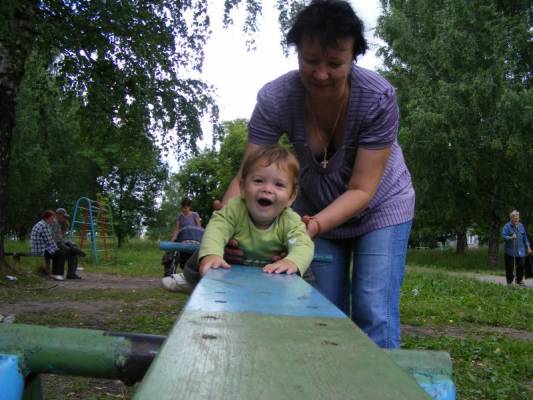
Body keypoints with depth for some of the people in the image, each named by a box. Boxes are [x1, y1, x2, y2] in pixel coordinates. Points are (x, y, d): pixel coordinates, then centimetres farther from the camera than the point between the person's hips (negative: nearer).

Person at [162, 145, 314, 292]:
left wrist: (292, 261, -62)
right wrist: (211, 254, -59)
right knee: (195, 262, -8)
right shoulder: (235, 209, -23)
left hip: (271, 276, 1)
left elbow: (304, 246, -37)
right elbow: (217, 229, -37)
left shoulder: (290, 221, -24)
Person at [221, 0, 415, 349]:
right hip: (317, 207, 2)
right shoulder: (274, 98, -25)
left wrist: (315, 226, -44)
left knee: (374, 312, -11)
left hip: (379, 206, -2)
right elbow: (247, 177, -23)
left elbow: (361, 190, -27)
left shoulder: (379, 98, -29)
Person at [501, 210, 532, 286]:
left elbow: (525, 238, 18)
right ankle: (509, 282, 13)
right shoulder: (507, 226, -4)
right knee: (510, 267, 0)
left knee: (521, 265, 0)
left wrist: (528, 247, 15)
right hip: (510, 251, -4)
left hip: (520, 251, 4)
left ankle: (519, 281, 16)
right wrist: (510, 238, -33)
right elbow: (503, 236, -15)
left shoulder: (521, 226, 12)